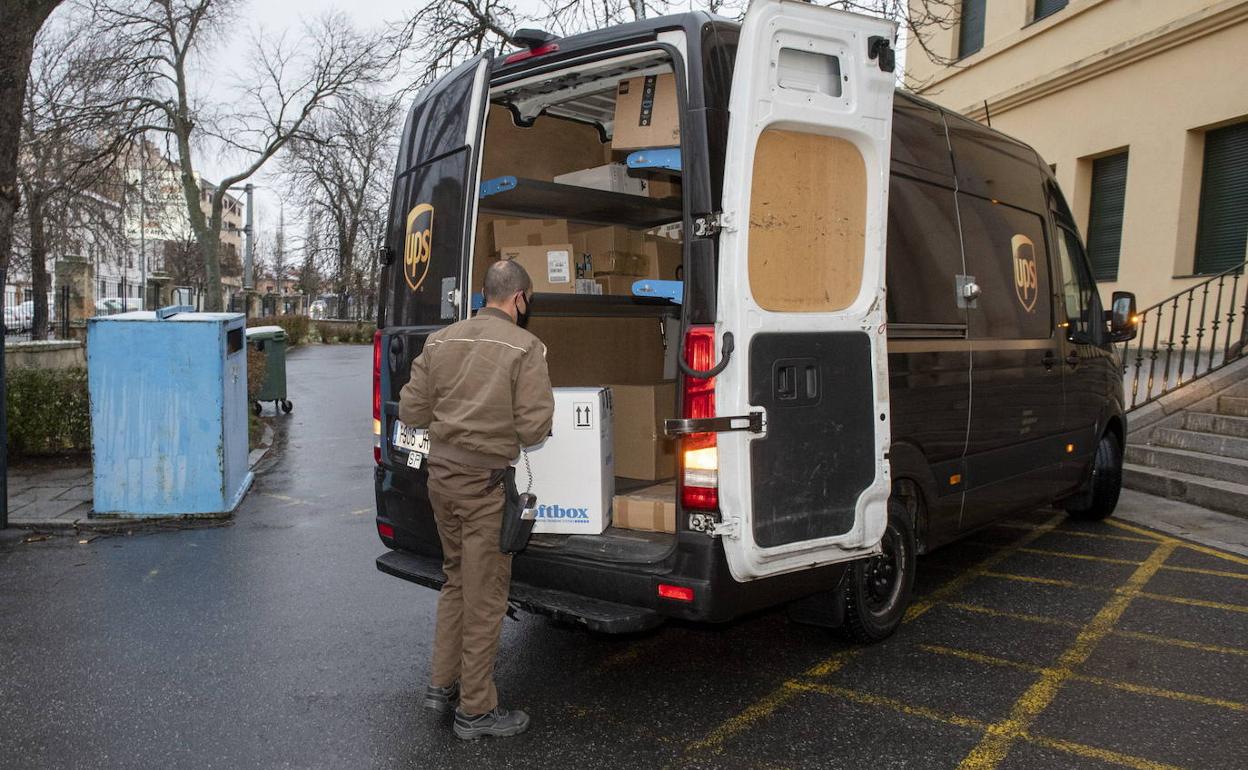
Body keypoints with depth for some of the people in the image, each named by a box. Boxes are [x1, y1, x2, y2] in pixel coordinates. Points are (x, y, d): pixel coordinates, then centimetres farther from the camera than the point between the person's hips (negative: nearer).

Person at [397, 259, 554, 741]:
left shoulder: (441, 340, 6)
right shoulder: (524, 347, -11)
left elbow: (411, 411, 7)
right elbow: (534, 428, -15)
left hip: (441, 475, 7)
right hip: (487, 483, -6)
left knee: (456, 580, 23)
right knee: (484, 596, 5)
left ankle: (442, 686, 32)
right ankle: (476, 710, 17)